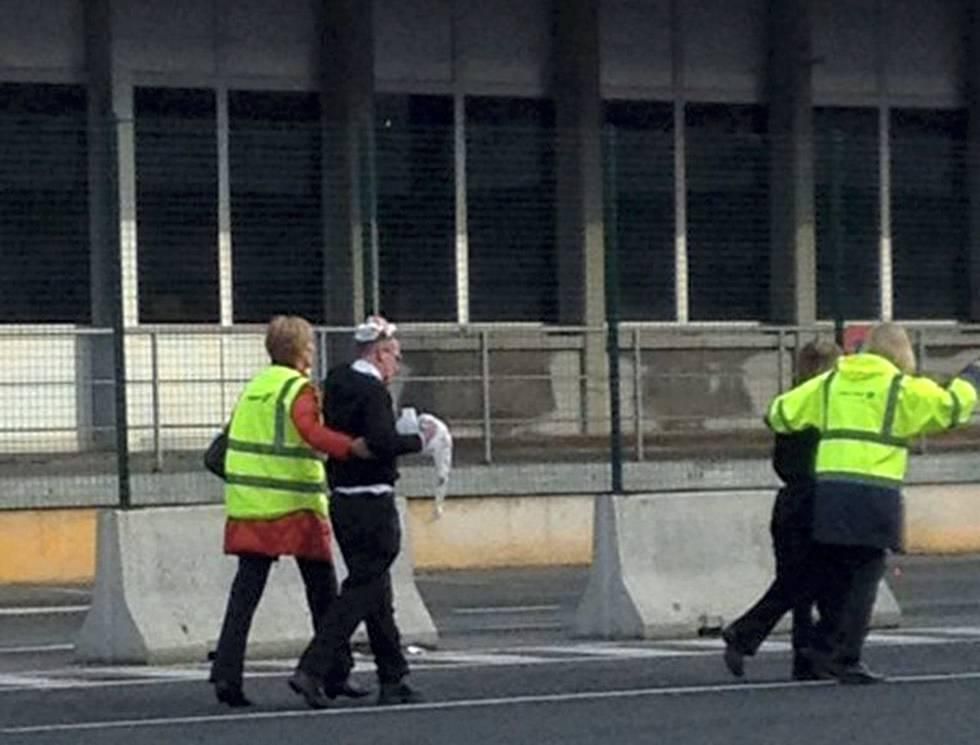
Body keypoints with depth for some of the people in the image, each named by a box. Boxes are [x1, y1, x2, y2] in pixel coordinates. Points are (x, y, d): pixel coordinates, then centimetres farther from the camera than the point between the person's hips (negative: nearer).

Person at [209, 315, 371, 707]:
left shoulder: (252, 388, 15)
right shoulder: (299, 390, -8)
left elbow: (234, 442, 17)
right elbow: (311, 431, -27)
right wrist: (351, 447, -41)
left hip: (249, 505, 6)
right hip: (295, 506, -6)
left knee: (246, 590, 2)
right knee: (322, 591, 7)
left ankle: (226, 672, -11)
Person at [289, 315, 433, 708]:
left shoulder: (336, 382, 10)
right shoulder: (373, 391, -15)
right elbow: (383, 442, -27)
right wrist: (418, 440, -10)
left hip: (342, 500, 9)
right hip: (372, 503, -9)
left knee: (376, 590, 15)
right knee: (361, 591, -5)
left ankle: (393, 680, 20)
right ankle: (312, 670, -13)